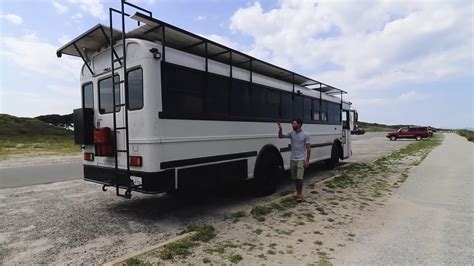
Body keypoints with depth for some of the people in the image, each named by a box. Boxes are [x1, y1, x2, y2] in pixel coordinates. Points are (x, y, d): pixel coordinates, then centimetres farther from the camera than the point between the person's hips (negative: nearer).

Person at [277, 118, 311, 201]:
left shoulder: (305, 134, -9)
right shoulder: (291, 134, 4)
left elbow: (308, 148, -8)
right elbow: (280, 136, 7)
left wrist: (307, 160, -12)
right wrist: (280, 128, -12)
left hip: (301, 159, -5)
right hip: (292, 159, 5)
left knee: (299, 178, -10)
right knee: (295, 178, 11)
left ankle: (300, 194, 7)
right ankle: (298, 193, 24)